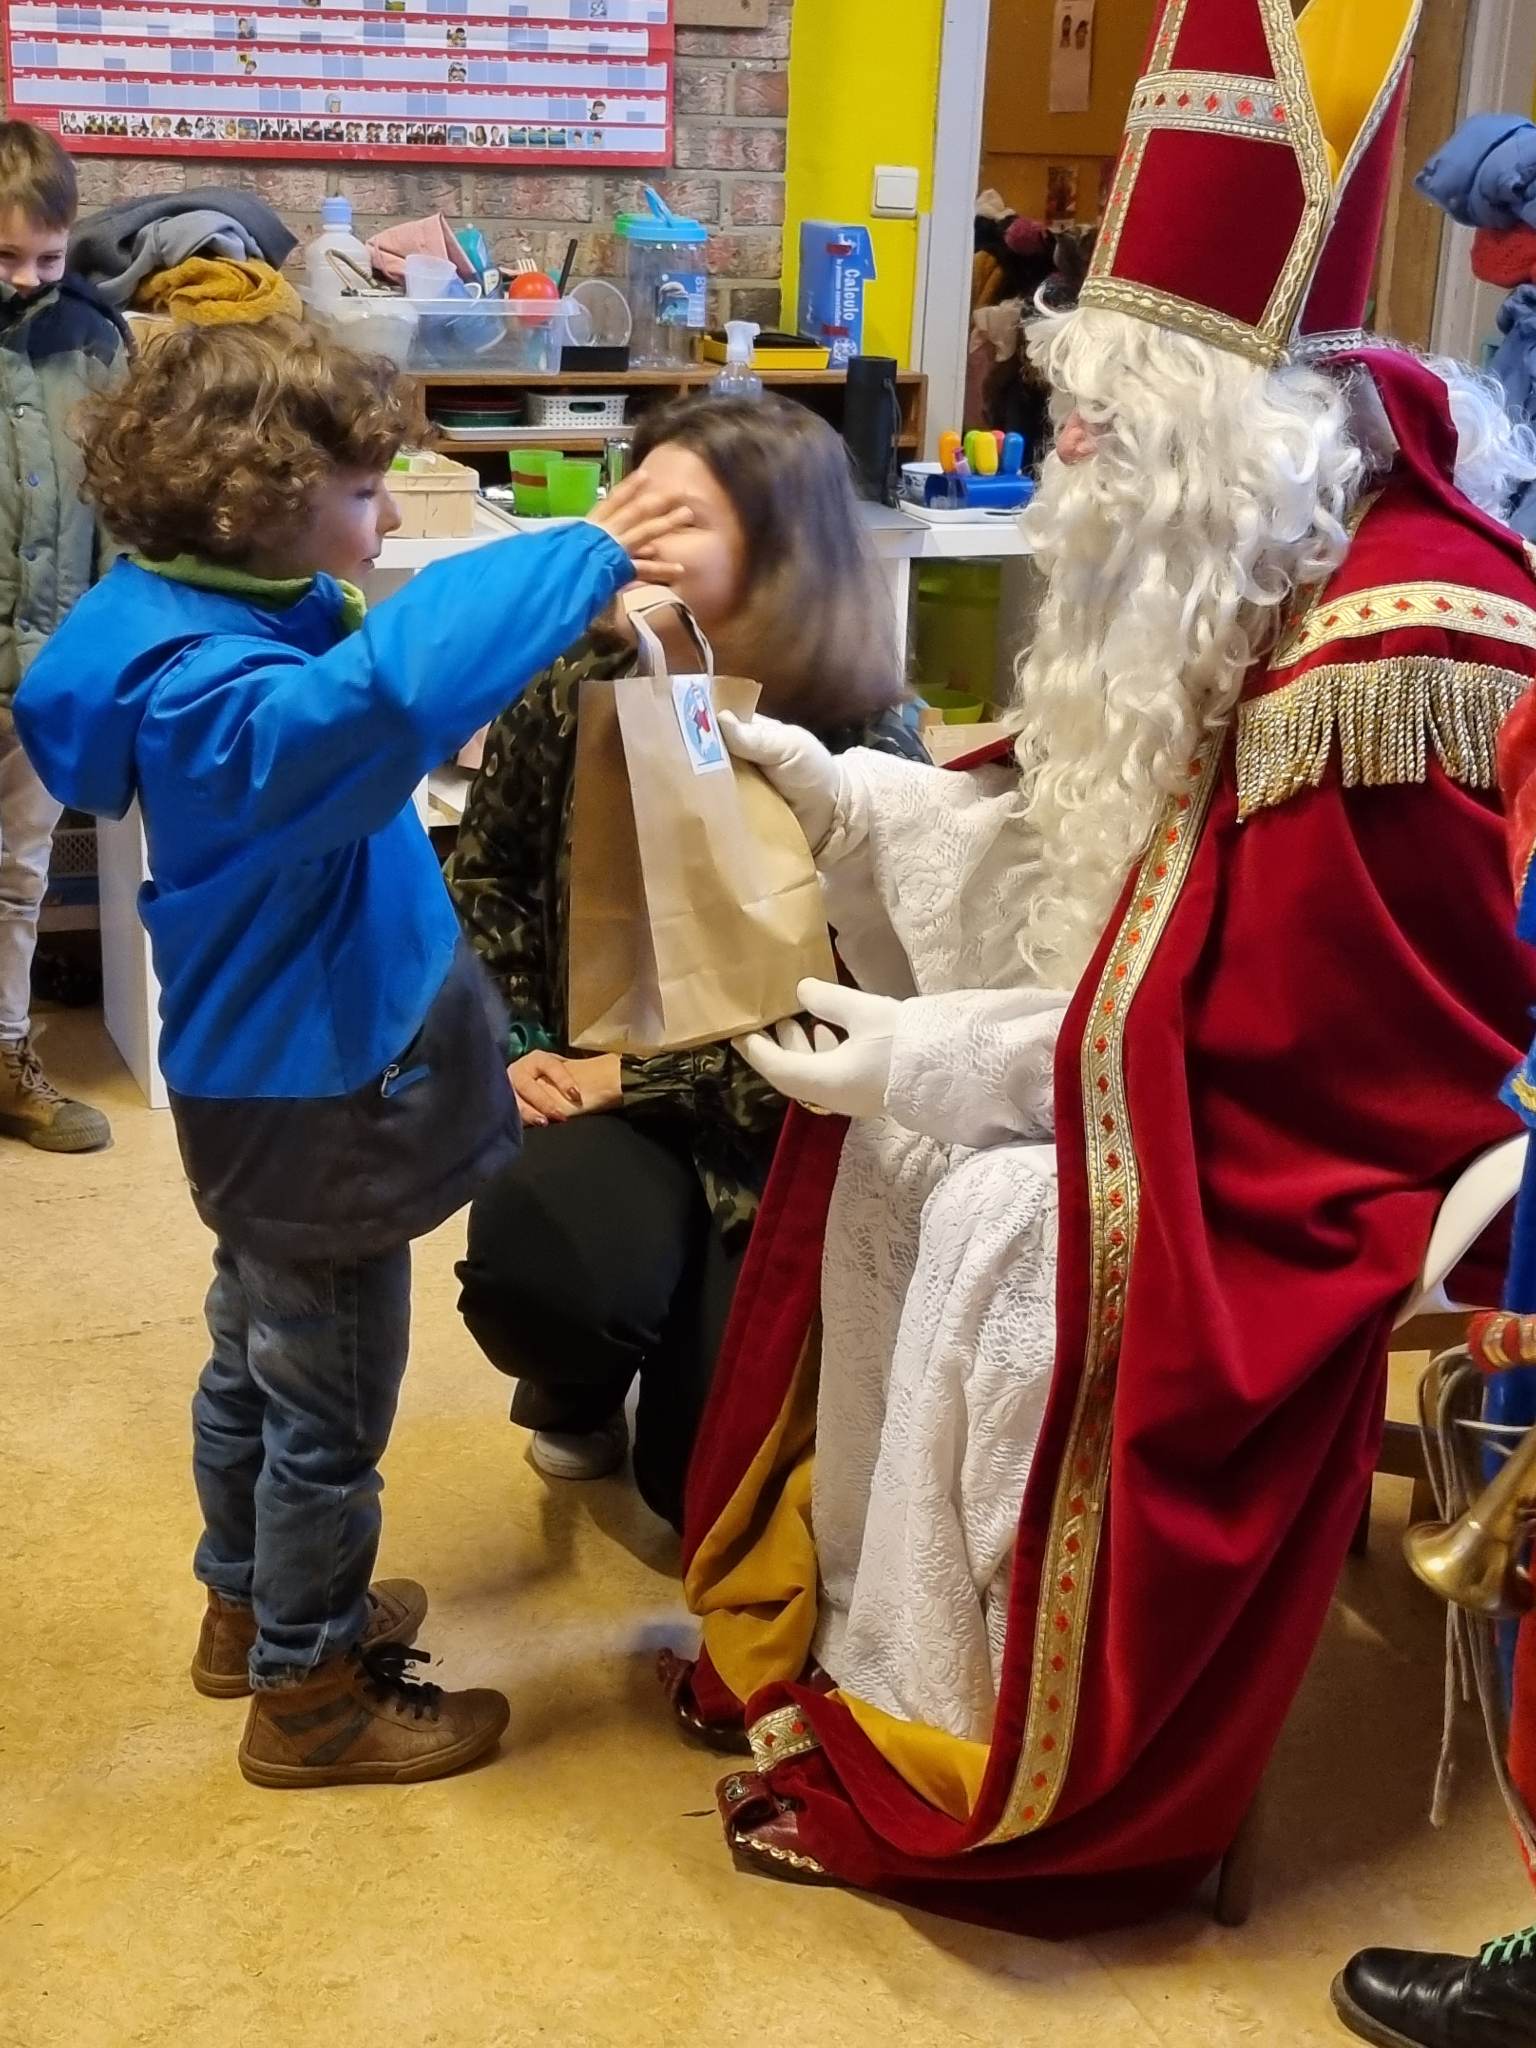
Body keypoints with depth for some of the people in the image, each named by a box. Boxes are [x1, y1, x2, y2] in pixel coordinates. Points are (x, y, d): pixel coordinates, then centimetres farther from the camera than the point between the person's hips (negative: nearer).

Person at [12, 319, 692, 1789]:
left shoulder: (213, 626, 0)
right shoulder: (229, 697, -32)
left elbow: (369, 649, 19)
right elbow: (397, 686, -53)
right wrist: (580, 557, -46)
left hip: (267, 1079, 10)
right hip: (312, 1107, -10)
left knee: (258, 1364, 26)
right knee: (329, 1405, 7)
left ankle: (251, 1604, 47)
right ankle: (307, 1690, 25)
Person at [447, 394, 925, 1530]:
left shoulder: (864, 746, -16)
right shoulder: (572, 692, -6)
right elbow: (485, 883, 9)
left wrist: (631, 1074, -16)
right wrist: (510, 1047, -4)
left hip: (771, 1128, -2)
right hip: (598, 1093, 2)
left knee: (705, 1478, -4)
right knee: (530, 1261, -33)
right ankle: (582, 1388, 8)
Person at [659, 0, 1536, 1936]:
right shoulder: (1239, 574, 0)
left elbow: (1274, 1048, -26)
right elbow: (1081, 843, 7)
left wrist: (955, 1060, -23)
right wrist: (828, 786, 0)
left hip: (1310, 1158, -9)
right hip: (1203, 1046, 9)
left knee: (999, 1231, -19)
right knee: (895, 1155, 0)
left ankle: (940, 1768, 2)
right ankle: (845, 1616, 15)